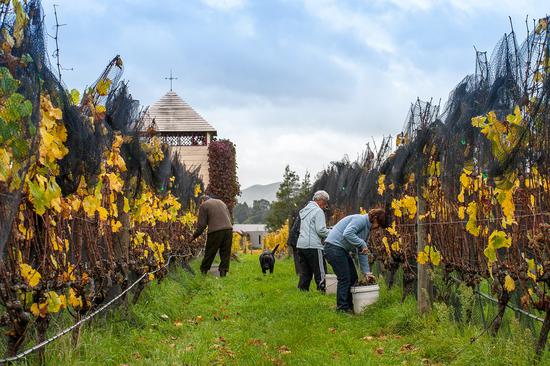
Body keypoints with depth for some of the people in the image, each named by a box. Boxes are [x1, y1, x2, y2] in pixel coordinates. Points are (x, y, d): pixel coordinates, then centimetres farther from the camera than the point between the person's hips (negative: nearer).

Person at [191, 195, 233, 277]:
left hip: (215, 231, -5)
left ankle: (203, 272, 12)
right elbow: (229, 218, 21)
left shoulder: (203, 205, 6)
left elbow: (201, 224, 0)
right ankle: (223, 273, 7)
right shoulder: (221, 202, 25)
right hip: (228, 229, 5)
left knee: (209, 253, 5)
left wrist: (194, 236, 9)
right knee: (225, 254, 9)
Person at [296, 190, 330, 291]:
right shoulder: (318, 211, -8)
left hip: (301, 245, 8)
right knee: (320, 273, -4)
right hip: (313, 246, -8)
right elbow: (321, 230, -15)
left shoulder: (305, 210, 20)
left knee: (305, 273, 12)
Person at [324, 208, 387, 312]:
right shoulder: (360, 220, -15)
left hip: (342, 250, 11)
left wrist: (366, 271, 13)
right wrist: (362, 244, -22)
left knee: (353, 277, 12)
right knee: (344, 278, -9)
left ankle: (349, 305, 20)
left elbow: (362, 252, 18)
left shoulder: (367, 228, 16)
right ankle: (342, 308, -3)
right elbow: (347, 234, -30)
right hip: (334, 247, -11)